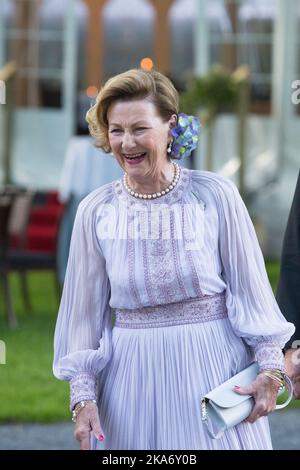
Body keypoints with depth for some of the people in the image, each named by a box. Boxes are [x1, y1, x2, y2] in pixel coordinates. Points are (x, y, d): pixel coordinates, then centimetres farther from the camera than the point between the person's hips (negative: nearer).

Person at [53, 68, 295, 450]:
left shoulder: (216, 196, -6)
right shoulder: (95, 212, -1)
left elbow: (250, 290, -1)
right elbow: (85, 311, 4)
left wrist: (270, 369, -7)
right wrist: (82, 396, 0)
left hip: (214, 366, -1)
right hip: (134, 375, 1)